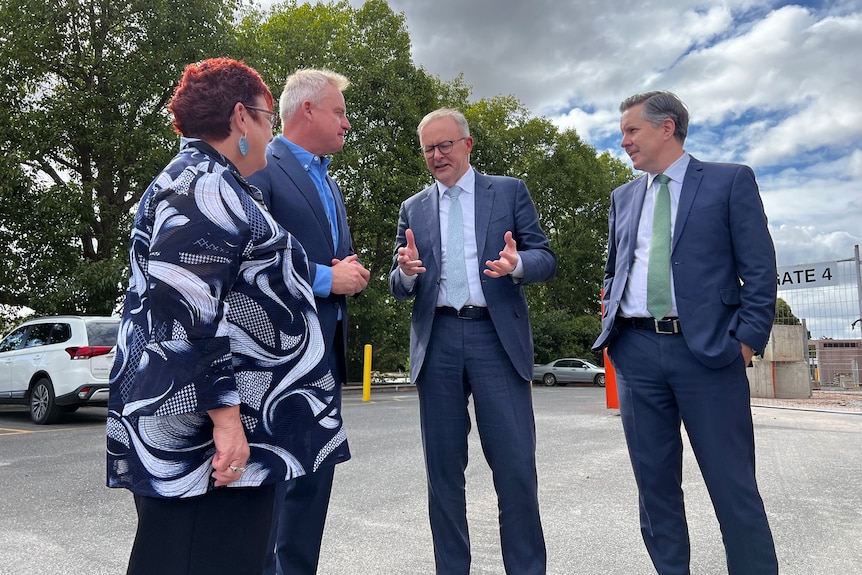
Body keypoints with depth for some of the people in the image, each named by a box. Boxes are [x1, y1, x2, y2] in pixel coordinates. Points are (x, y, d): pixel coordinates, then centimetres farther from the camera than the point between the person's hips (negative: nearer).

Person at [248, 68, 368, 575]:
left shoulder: (330, 184, 21)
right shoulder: (261, 167, -6)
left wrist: (353, 273, 3)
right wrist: (326, 278, -16)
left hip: (326, 348, 9)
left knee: (316, 477, 13)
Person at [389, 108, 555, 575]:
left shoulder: (510, 191, 9)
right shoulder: (413, 208, 15)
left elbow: (546, 258, 4)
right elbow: (399, 287, 12)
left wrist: (517, 263, -19)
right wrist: (407, 272, -12)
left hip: (497, 338, -2)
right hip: (437, 341, 3)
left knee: (515, 467, -2)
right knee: (443, 469, 9)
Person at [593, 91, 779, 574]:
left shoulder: (731, 181, 3)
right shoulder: (624, 197, 17)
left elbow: (760, 269, -1)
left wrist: (748, 340, -8)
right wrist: (612, 324, 10)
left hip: (707, 350, -4)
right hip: (636, 351, 4)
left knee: (733, 485, 2)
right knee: (655, 484, 10)